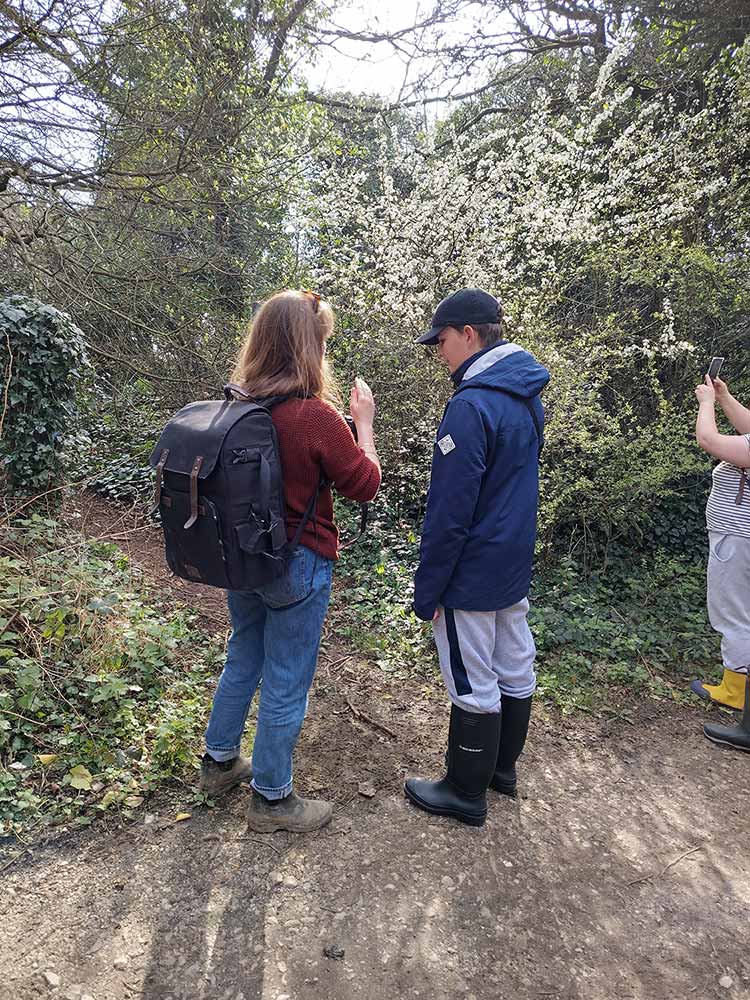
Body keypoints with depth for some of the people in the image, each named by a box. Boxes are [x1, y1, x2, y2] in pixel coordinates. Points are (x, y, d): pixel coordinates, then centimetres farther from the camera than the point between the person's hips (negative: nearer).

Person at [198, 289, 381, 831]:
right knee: (286, 685, 10)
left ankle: (219, 760, 45)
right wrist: (364, 420, -2)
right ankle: (271, 798, 29)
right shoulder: (316, 416, -24)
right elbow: (366, 485, -12)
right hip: (297, 564, -7)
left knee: (243, 659, 26)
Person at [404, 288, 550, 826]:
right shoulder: (526, 397, 7)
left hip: (472, 575, -9)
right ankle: (502, 766, 38)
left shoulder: (472, 405, -23)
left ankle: (467, 793, 23)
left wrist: (427, 588, -14)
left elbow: (449, 511, -22)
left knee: (474, 686, 5)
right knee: (515, 670, 19)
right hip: (515, 565, 9)